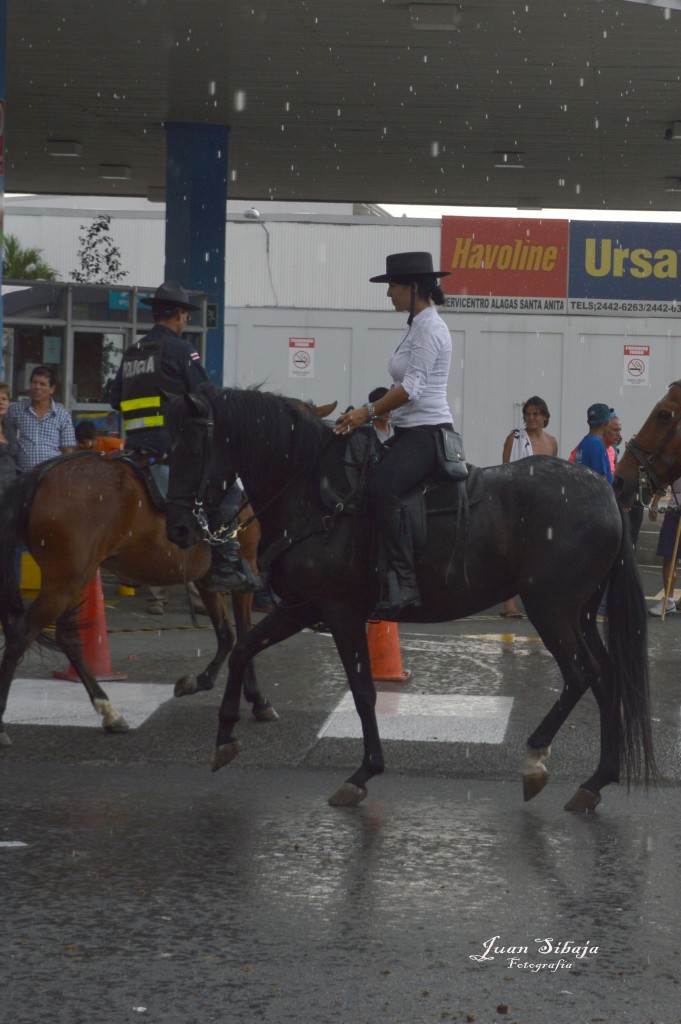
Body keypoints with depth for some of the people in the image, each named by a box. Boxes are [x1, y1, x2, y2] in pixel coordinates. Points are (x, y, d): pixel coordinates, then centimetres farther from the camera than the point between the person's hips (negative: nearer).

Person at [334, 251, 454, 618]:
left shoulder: (429, 328, -11)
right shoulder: (417, 326, 19)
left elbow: (412, 387, -20)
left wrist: (369, 412, -24)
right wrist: (365, 413, 15)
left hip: (427, 432, -11)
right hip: (409, 432, 11)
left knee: (381, 488, -32)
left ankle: (404, 584, -37)